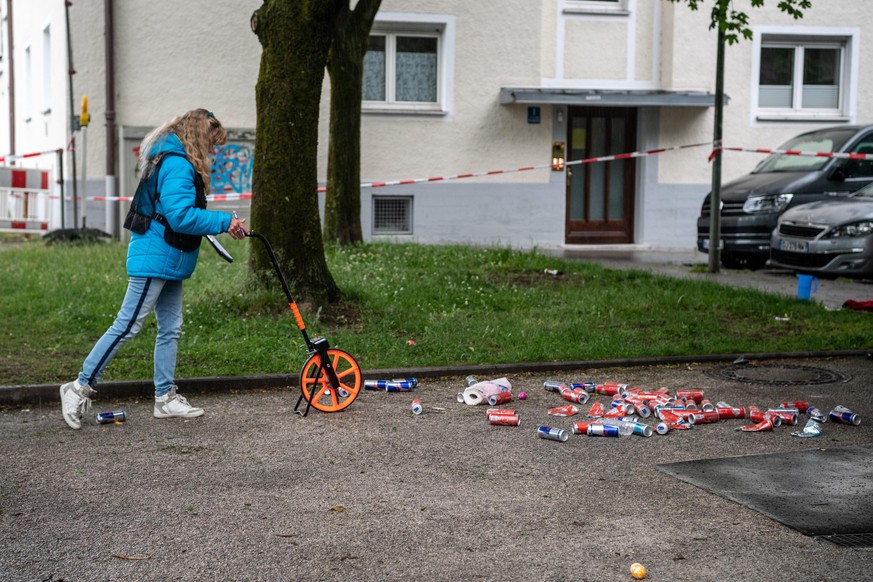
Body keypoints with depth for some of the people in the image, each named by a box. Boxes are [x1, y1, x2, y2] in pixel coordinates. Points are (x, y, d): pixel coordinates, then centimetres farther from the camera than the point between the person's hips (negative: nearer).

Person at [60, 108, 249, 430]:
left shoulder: (172, 162, 17)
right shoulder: (178, 166, -17)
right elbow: (181, 216, -25)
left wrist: (221, 223, 10)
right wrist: (225, 222, -19)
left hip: (168, 261, 11)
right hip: (155, 260, -11)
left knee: (170, 328, 13)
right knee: (127, 326, -7)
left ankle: (165, 397, 19)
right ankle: (81, 387, 0)